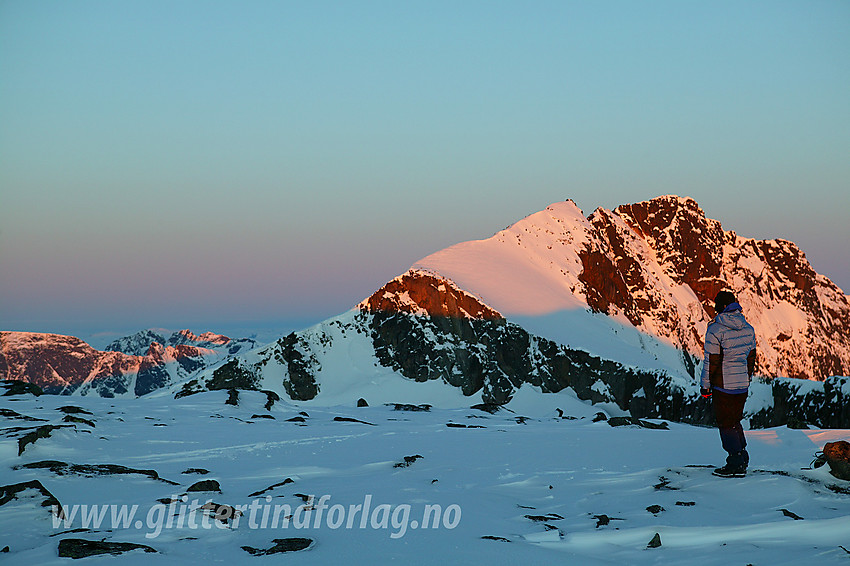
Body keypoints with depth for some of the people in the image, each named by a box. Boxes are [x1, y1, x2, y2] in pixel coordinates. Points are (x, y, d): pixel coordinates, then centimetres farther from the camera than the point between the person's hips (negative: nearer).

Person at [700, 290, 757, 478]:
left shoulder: (715, 330, -15)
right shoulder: (748, 329, 4)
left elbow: (711, 361, -13)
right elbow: (751, 358, 12)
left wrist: (705, 385, -4)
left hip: (723, 385, -6)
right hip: (742, 385, 6)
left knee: (726, 424, 2)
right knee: (735, 421, 20)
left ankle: (737, 465, 2)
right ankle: (742, 458, 21)